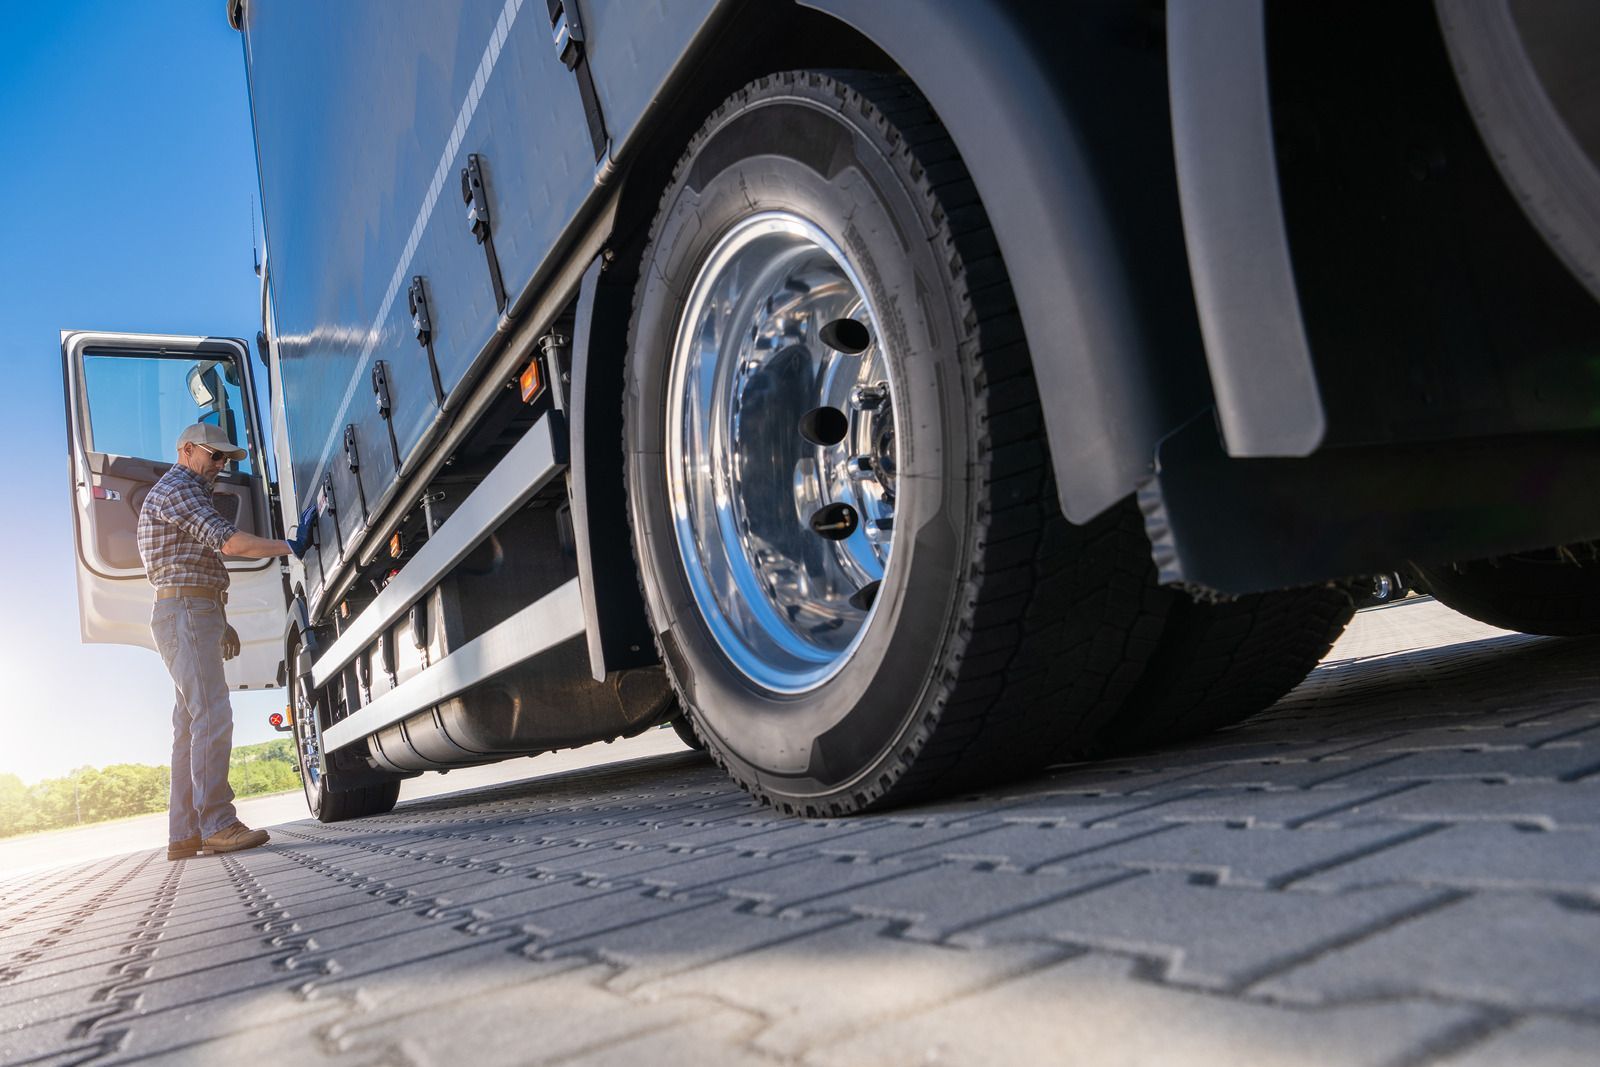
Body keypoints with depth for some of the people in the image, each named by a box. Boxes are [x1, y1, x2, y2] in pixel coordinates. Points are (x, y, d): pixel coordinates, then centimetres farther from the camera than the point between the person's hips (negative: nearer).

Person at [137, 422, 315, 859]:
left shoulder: (192, 496, 27)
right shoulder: (174, 488, -6)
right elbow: (228, 541, -21)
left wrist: (221, 623, 22)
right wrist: (291, 546, -24)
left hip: (198, 614, 11)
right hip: (184, 611, -11)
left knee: (191, 724, 7)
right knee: (212, 716, -17)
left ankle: (184, 834, 8)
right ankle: (217, 825, -21)